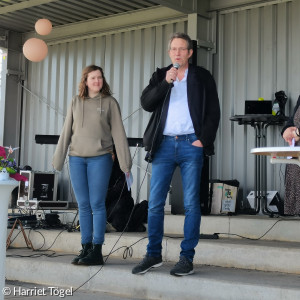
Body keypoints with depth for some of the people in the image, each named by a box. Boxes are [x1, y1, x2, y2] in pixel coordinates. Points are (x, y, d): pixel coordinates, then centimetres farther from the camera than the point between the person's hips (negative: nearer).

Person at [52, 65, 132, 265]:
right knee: (83, 205, 7)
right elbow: (67, 132, 11)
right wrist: (59, 159, 9)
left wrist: (125, 162, -5)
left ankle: (97, 251, 1)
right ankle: (86, 248, 13)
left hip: (100, 158, -3)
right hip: (77, 159, 3)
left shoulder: (109, 102, 2)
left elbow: (118, 133, 0)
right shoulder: (76, 102, 10)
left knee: (97, 204, -3)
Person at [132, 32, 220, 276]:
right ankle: (153, 255, 13)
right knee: (155, 203, 2)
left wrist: (203, 140, -7)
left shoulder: (202, 77, 9)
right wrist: (166, 82, -10)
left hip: (191, 144, -2)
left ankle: (187, 258, 5)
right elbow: (146, 103, 0)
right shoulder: (160, 76, 14)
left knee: (191, 203, -1)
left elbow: (213, 112, 5)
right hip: (164, 144, 2)